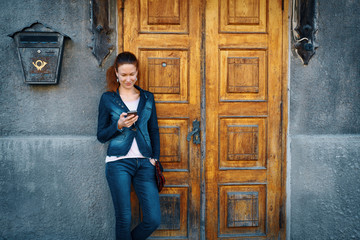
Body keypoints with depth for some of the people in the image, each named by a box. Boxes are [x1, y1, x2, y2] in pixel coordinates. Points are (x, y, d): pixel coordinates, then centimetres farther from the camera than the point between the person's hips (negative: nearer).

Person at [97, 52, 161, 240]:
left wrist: (155, 158, 5)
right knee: (124, 218, 0)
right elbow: (101, 136, 4)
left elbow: (154, 131, 15)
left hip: (144, 163, 3)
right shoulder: (108, 98, 4)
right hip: (118, 163, -2)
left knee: (154, 219, -2)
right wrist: (119, 126, -14)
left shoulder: (147, 97, 12)